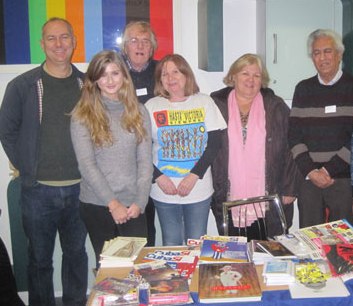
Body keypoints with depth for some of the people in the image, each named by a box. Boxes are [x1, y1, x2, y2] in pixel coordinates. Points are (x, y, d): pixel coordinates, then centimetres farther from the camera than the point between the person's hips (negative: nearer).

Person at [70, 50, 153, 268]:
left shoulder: (139, 112, 6)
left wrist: (140, 202, -7)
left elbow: (145, 160, 3)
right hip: (96, 205, -1)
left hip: (133, 205, 2)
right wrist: (112, 203, -13)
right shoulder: (82, 115, -2)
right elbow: (86, 164, -8)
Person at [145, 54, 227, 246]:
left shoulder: (204, 102, 3)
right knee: (171, 246, 8)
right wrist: (158, 178, -11)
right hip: (164, 192, 0)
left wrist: (193, 176, -11)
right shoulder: (152, 106, 2)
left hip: (199, 189, 0)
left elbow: (213, 144, -1)